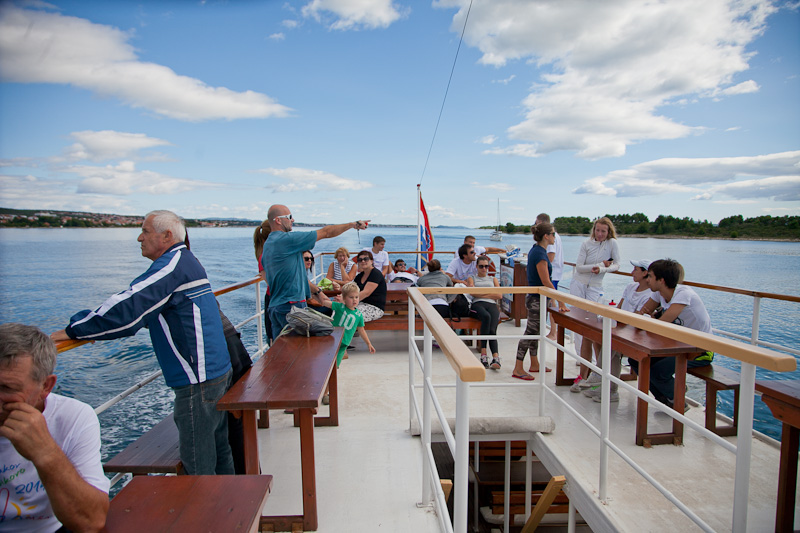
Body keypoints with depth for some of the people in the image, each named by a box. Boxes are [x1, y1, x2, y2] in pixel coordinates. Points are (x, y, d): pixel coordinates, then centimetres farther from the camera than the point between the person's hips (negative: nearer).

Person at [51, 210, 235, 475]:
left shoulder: (173, 264, -16)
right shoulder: (186, 260, 16)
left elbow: (127, 309, -23)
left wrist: (74, 329, -11)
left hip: (198, 380, -10)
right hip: (218, 371, 10)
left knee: (197, 467, 2)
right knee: (218, 451, 21)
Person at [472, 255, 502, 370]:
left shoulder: (493, 279, 31)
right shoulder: (472, 279, 26)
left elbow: (499, 295, 13)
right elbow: (473, 292, 4)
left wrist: (482, 294, 6)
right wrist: (490, 293, 7)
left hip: (492, 305, 2)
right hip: (478, 304, -2)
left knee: (492, 329, -28)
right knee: (487, 317, -38)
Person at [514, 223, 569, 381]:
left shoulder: (535, 250, 10)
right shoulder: (540, 254, -21)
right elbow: (546, 282, -22)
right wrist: (560, 301, -17)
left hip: (534, 298, 10)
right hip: (537, 300, -10)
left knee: (534, 332, 17)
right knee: (530, 332, -4)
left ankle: (534, 364, 30)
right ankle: (518, 369, 3)